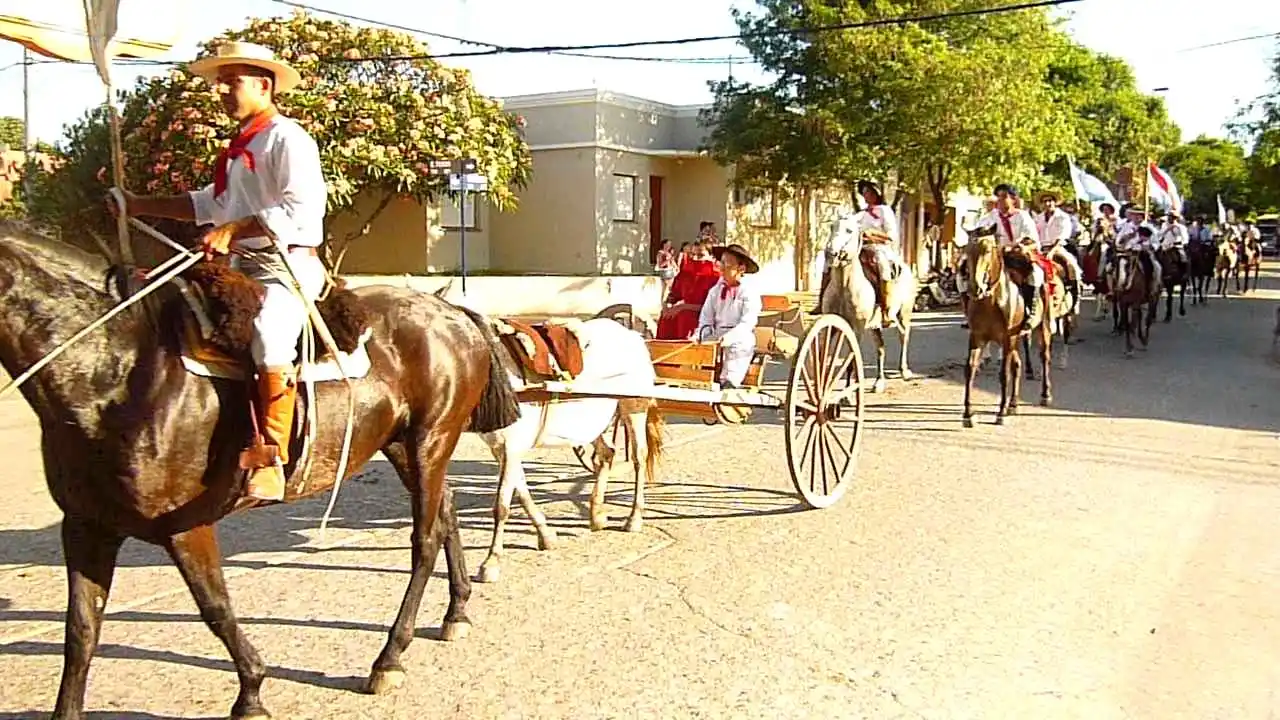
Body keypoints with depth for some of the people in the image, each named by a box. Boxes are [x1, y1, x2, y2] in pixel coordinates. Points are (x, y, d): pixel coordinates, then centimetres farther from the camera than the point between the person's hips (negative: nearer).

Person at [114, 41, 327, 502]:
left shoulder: (288, 140, -8)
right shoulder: (241, 147, 21)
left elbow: (301, 209, -21)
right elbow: (211, 204, 31)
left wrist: (233, 230, -25)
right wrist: (143, 206, 25)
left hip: (288, 265, -10)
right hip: (243, 267, 11)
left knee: (269, 332, -36)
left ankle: (271, 459, -30)